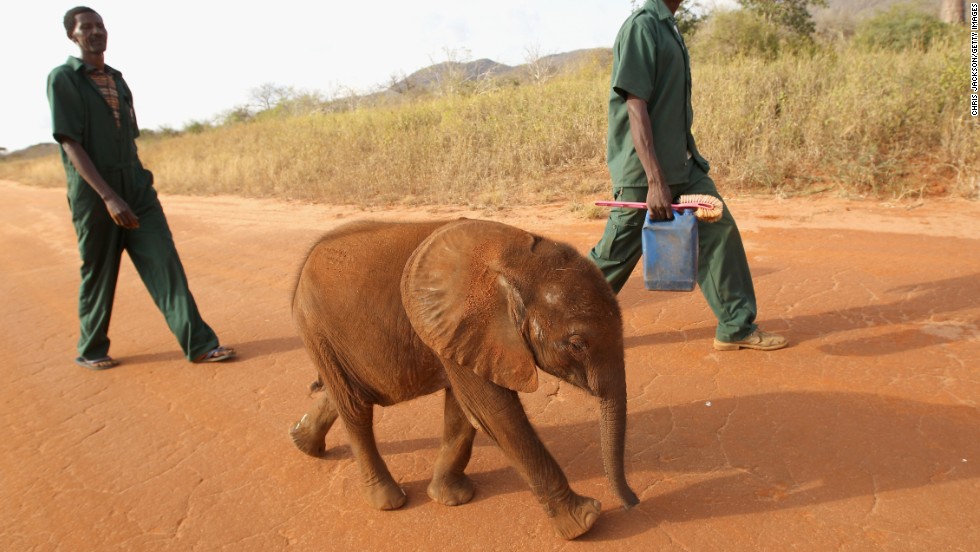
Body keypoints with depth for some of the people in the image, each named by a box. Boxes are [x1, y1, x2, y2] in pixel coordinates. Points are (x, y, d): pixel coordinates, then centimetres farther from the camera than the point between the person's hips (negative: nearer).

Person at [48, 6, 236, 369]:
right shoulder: (63, 79, -6)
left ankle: (199, 343, -5)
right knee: (98, 275, 6)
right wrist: (108, 196, -23)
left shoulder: (118, 80, 14)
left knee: (165, 263, -4)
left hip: (136, 188, 5)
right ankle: (90, 351, 25)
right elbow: (70, 144, -15)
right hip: (94, 194, -5)